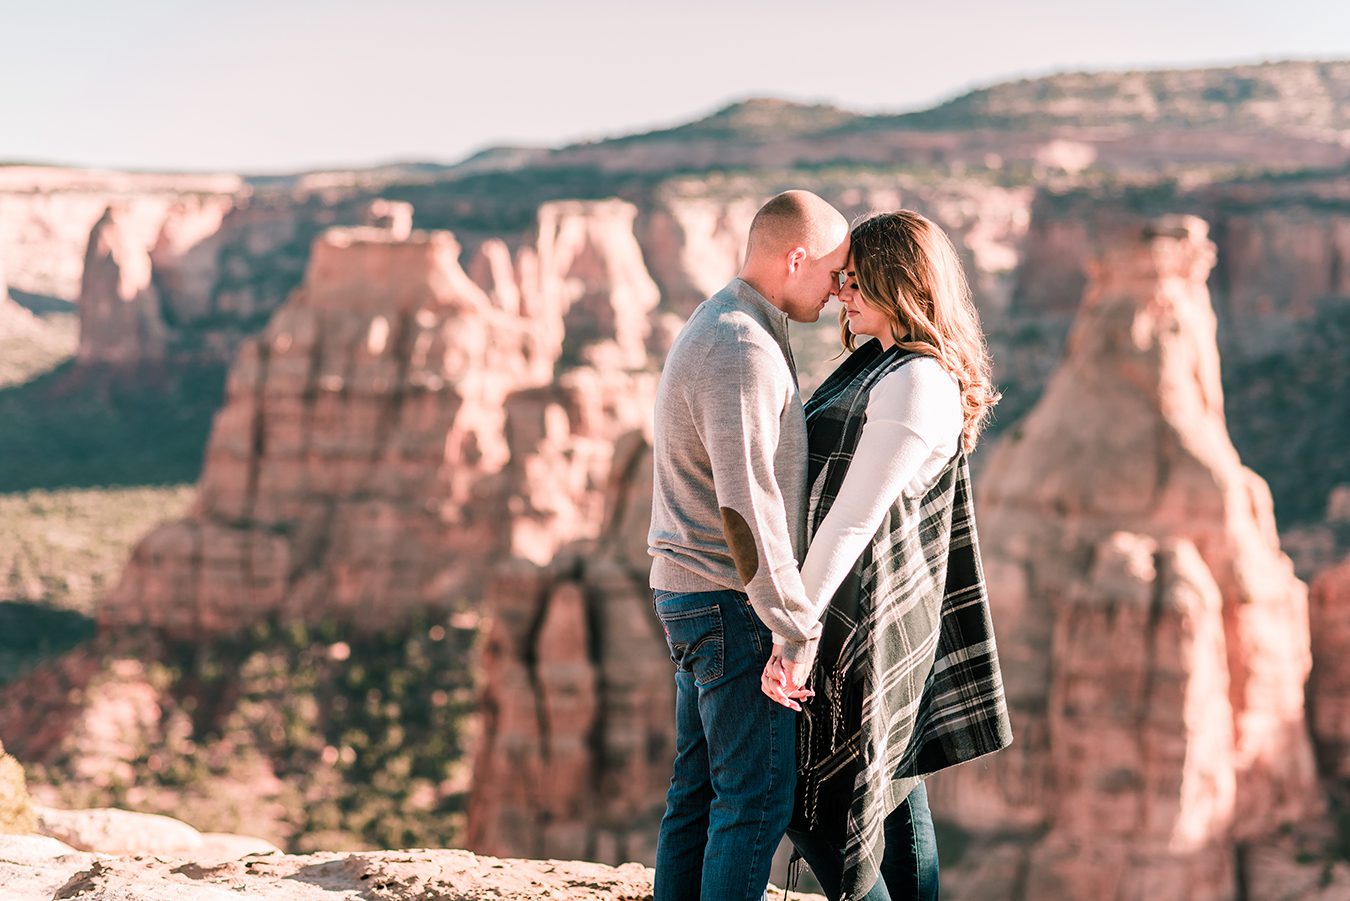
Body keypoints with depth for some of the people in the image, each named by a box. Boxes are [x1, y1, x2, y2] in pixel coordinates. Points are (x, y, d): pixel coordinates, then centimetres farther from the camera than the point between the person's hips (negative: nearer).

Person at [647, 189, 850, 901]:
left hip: (692, 595, 10)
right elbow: (746, 506, -26)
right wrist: (797, 629, -21)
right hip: (734, 602, -10)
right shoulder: (743, 350, -19)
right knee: (758, 798, -6)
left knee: (699, 789, 12)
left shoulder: (719, 328, 15)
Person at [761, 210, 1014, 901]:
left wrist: (793, 636, -25)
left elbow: (854, 520, -23)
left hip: (860, 612, -10)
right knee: (894, 787, 15)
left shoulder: (916, 385, -19)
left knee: (820, 805, -4)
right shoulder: (882, 364, 11)